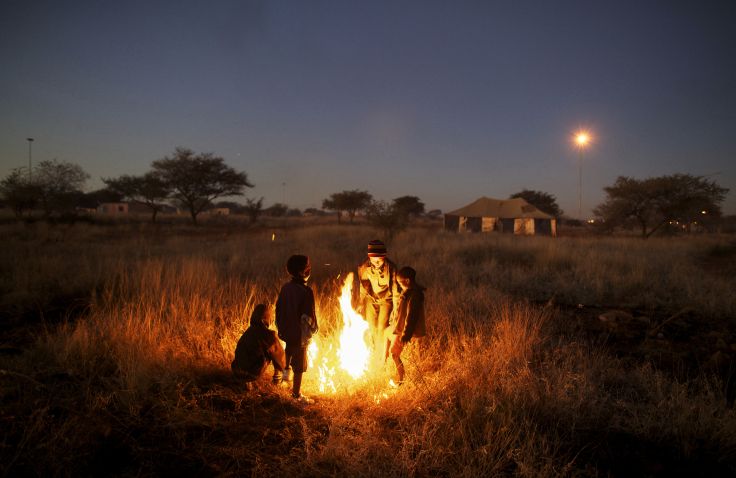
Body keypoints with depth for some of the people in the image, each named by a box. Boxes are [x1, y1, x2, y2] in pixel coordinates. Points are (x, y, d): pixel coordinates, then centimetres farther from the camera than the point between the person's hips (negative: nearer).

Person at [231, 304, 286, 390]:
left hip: (237, 370, 5)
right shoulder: (268, 334, -12)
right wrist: (283, 366, 25)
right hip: (253, 372, -5)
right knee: (275, 352, 10)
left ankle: (248, 380, 14)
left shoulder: (249, 331, 7)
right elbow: (279, 353, 3)